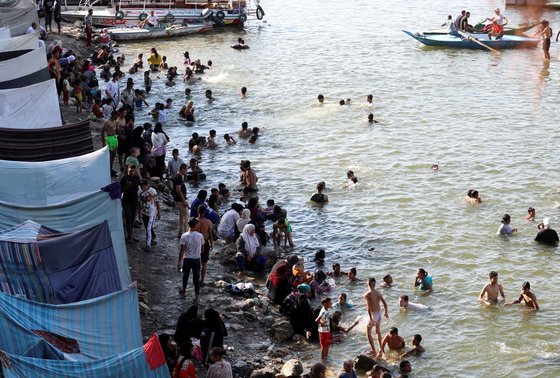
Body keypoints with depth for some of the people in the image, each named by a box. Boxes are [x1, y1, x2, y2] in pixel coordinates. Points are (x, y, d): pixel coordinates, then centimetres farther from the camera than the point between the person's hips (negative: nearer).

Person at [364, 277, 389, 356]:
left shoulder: (367, 295, -15)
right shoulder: (378, 293, 2)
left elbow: (369, 307, -23)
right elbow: (385, 303, 7)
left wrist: (371, 319, -24)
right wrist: (386, 312, 22)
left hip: (373, 314, -6)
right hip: (379, 313, 6)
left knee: (368, 332, 7)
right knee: (377, 330, 27)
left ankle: (374, 351, 2)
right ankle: (380, 348, 36)